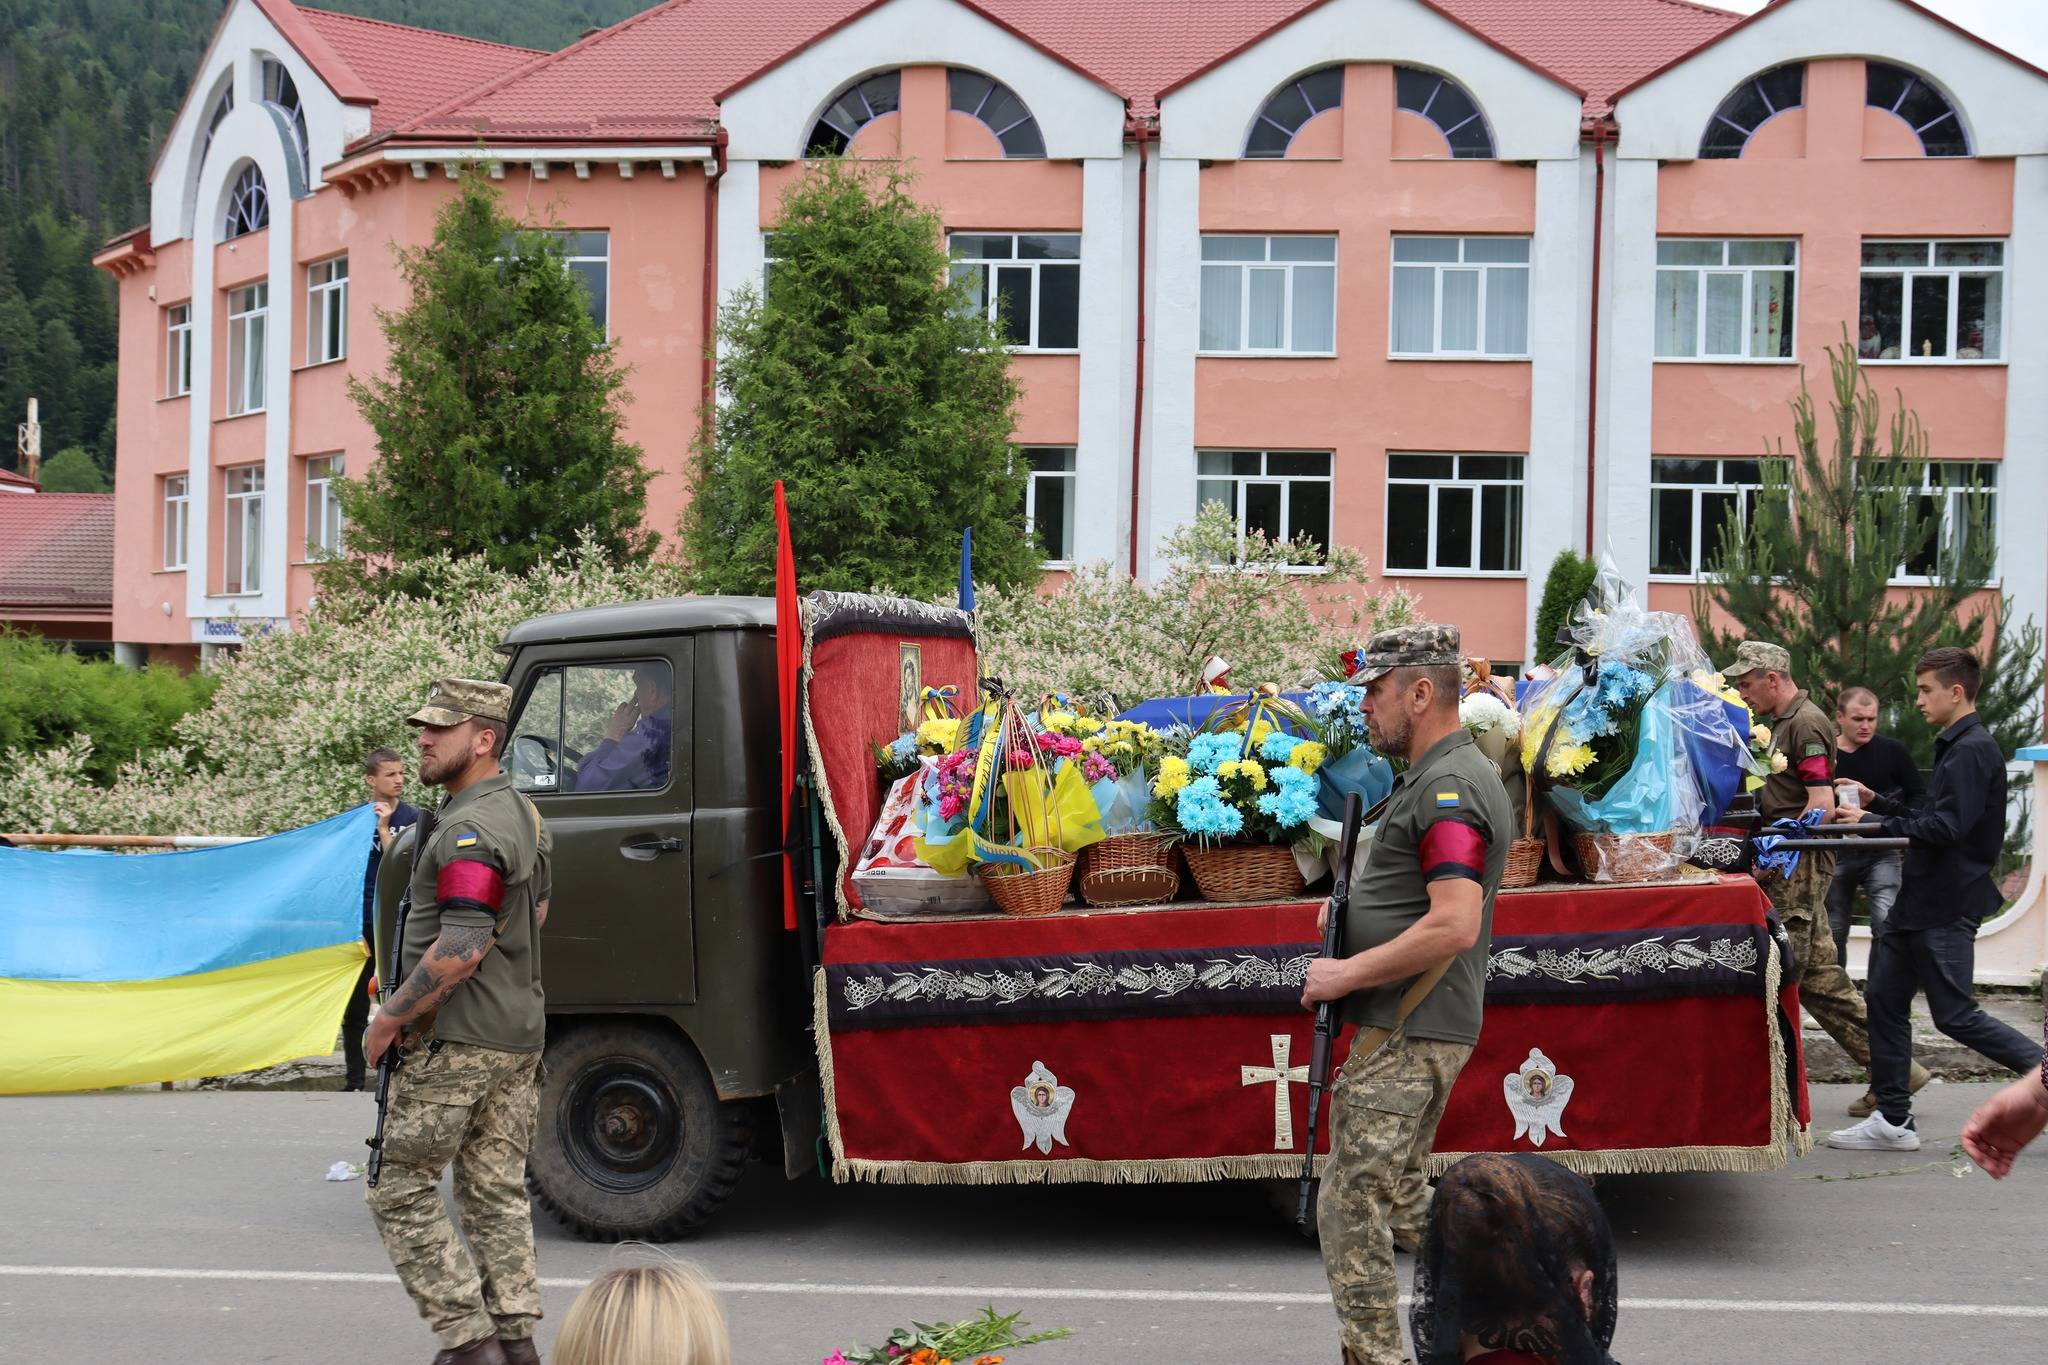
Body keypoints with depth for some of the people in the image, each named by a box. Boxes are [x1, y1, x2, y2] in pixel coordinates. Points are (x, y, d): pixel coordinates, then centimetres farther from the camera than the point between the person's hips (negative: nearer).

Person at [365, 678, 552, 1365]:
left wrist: (391, 1017, -17)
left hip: (457, 1038, -9)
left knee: (401, 1189, 1)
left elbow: (459, 950, -26)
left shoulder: (469, 831, -20)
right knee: (497, 1190, 13)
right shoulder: (524, 813, 13)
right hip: (521, 1031, 9)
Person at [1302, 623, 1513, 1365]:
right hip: (1416, 1029, 11)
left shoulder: (1450, 788, -18)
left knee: (1352, 1206, -6)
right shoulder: (1436, 777, 16)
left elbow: (1454, 926, -27)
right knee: (1398, 1196, 21)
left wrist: (1347, 974, -20)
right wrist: (1352, 906, 11)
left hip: (1408, 1035, -11)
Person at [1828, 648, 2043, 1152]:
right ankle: (1892, 1120, 12)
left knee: (1955, 1014, -6)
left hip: (1947, 907, -10)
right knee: (1886, 1002, 8)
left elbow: (1947, 827, -23)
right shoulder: (1957, 748, 17)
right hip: (1919, 902, 10)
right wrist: (1877, 804, 13)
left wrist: (1874, 823, -19)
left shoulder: (1973, 750, -15)